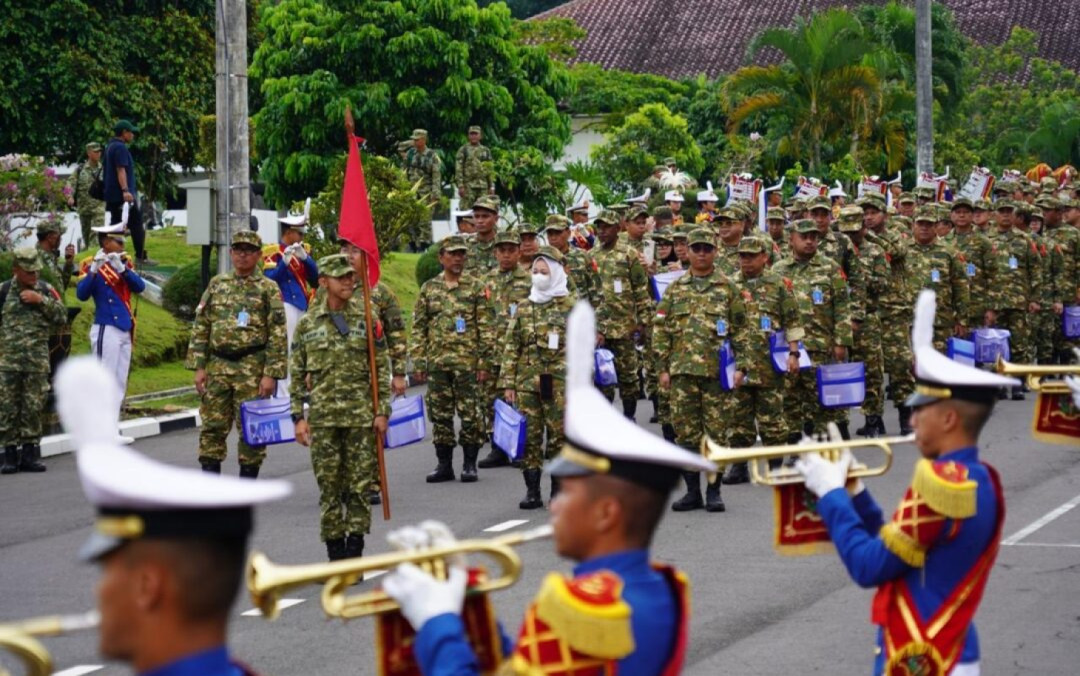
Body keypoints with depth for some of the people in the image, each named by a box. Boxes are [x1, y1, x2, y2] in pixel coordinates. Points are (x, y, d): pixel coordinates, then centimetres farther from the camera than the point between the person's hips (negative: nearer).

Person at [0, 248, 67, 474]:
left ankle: (31, 453, 10)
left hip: (37, 360, 1)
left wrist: (42, 300, -8)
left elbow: (62, 317, 3)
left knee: (33, 408, 3)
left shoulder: (45, 290, 6)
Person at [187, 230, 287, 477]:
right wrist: (199, 366, 2)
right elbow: (200, 328, 10)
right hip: (218, 367, 3)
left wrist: (271, 374, -13)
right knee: (212, 428, 2)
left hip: (252, 369, -3)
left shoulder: (268, 289, -1)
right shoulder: (217, 285, 10)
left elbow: (278, 335, -6)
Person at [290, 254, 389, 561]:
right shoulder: (307, 323, 6)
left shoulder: (367, 319, 4)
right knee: (329, 488, 3)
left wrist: (382, 411, -2)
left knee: (359, 486, -1)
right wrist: (298, 416, 2)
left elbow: (381, 369, 5)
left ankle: (354, 556, 4)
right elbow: (297, 374, 8)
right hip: (323, 417, 1)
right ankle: (335, 556, 10)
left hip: (361, 415, -1)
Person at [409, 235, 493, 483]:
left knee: (470, 414, -2)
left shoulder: (476, 287, 2)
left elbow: (485, 327, 0)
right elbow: (418, 328, 11)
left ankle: (470, 465, 7)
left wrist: (485, 362, -6)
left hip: (468, 362, -3)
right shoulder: (429, 288, 9)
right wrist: (418, 361, 4)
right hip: (437, 363, 3)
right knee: (439, 415, 6)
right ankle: (444, 465, 14)